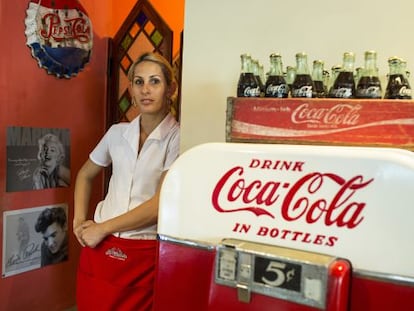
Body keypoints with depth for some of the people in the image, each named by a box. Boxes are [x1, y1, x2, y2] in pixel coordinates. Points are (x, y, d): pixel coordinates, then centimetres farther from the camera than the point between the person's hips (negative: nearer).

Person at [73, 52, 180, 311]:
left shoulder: (178, 138, -9)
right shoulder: (118, 132, 5)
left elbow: (162, 203, -15)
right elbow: (85, 175, 19)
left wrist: (102, 228, -9)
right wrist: (79, 221, 6)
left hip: (145, 253, -4)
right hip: (99, 246, 4)